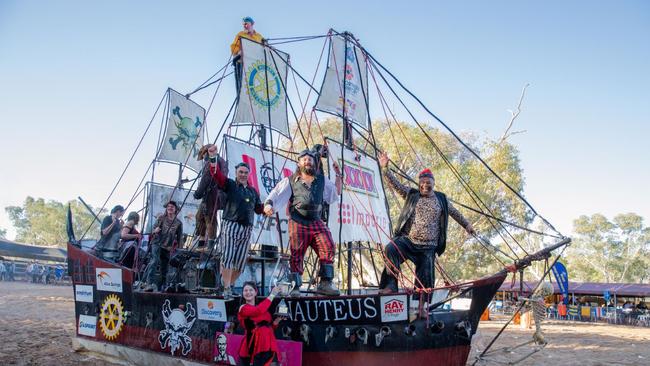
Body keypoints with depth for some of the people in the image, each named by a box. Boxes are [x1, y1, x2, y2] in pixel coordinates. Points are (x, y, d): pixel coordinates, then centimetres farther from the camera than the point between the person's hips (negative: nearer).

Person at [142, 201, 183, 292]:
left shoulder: (178, 223, 9)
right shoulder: (161, 218, 8)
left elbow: (180, 238, 13)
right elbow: (154, 228, 8)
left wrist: (175, 246, 2)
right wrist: (155, 230, -14)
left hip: (168, 247, 3)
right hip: (157, 244, -2)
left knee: (164, 268, 3)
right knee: (154, 261, -25)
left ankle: (159, 287, 12)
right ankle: (150, 283, -33)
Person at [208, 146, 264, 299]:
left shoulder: (253, 191, 21)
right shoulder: (230, 185, 6)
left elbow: (259, 209, 23)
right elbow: (217, 174, -8)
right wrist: (213, 158, -19)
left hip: (246, 229, 5)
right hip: (230, 225, -5)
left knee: (240, 262, 4)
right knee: (228, 257, -15)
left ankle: (229, 285, 17)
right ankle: (226, 289, -12)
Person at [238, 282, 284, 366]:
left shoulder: (262, 308, 18)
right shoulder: (243, 308, -5)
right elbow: (258, 311, -23)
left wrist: (276, 321, 0)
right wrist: (272, 295, -17)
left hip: (267, 346, 6)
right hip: (254, 346, -6)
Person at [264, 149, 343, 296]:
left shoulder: (322, 180, 19)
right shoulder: (291, 181, 9)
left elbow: (337, 191, 30)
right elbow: (276, 194, -1)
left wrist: (338, 174, 20)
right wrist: (268, 204, -21)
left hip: (317, 222, 3)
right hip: (298, 223, -3)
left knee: (328, 249, -12)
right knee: (296, 255, -4)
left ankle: (325, 283, -8)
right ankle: (296, 287, 4)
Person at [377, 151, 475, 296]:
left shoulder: (441, 199, 13)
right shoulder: (411, 194, 8)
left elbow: (455, 213, 28)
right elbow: (395, 184, -1)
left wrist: (466, 225, 35)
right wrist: (385, 168, -13)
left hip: (428, 247, 1)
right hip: (407, 240, -1)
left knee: (425, 282, -3)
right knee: (391, 249, -32)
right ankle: (390, 285, -28)